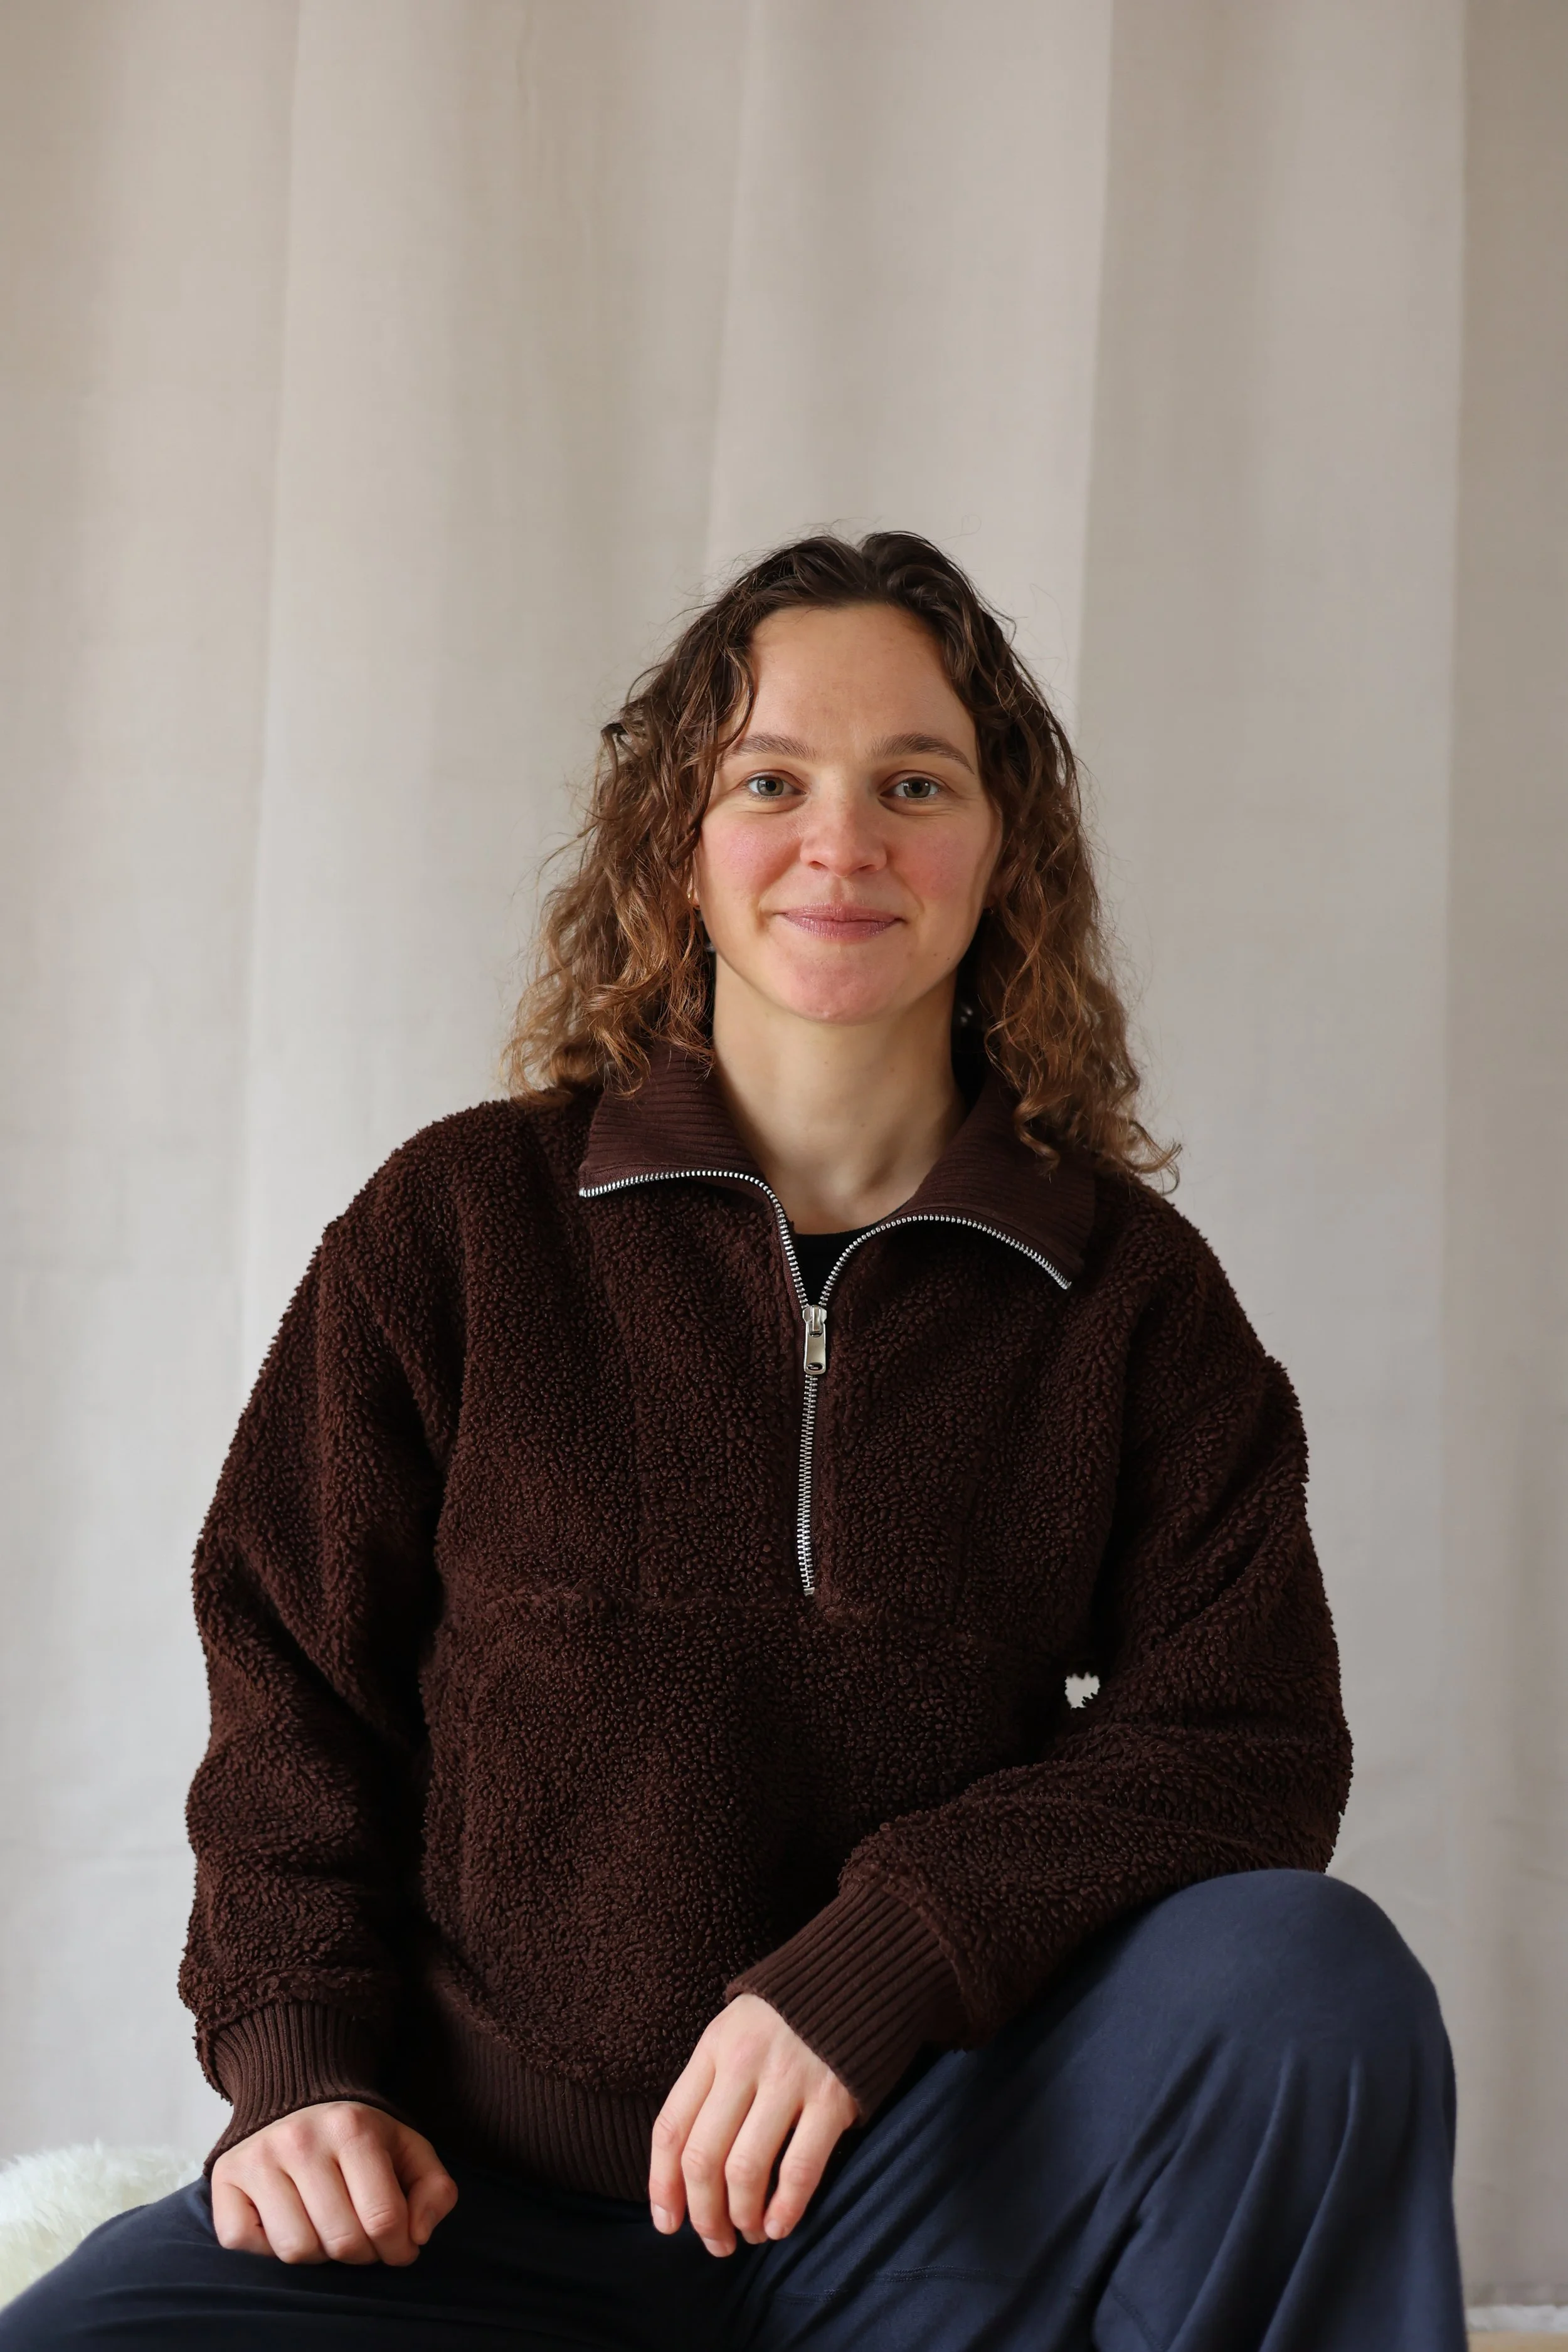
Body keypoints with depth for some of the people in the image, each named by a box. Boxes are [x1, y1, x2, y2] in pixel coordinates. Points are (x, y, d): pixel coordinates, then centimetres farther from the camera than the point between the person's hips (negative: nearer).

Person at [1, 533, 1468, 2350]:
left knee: (1308, 1974, -28)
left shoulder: (1131, 1289, 5)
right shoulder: (458, 1223, 4)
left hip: (928, 2185, 1)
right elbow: (297, 1700, 7)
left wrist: (881, 1959, -19)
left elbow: (1245, 1741, -4)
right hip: (490, 2193, 0)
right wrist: (303, 2055, -8)